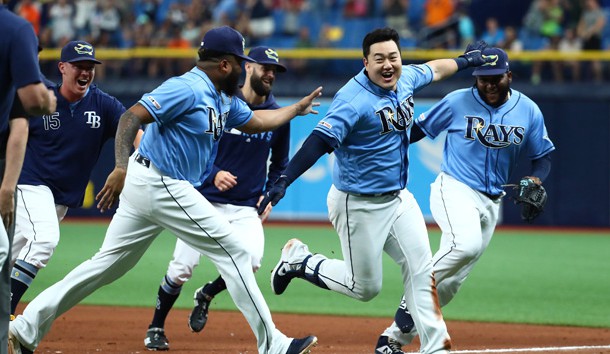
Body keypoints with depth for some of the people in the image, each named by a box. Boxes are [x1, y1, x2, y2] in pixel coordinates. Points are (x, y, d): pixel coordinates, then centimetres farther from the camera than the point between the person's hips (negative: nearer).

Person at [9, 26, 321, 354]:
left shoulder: (223, 99, 15)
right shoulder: (188, 89, -16)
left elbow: (255, 121, 33)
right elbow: (132, 116, -24)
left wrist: (297, 108, 37)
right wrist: (121, 167, -36)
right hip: (161, 186, -10)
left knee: (107, 265, 10)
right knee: (233, 251, -6)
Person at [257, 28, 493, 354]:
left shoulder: (405, 79, 0)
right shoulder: (354, 100, -25)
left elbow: (432, 70, 24)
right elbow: (320, 141, -35)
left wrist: (464, 60, 39)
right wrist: (283, 181, -45)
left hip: (398, 198, 7)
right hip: (358, 205, -7)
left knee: (422, 271, 1)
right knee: (365, 287, 3)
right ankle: (299, 260, 23)